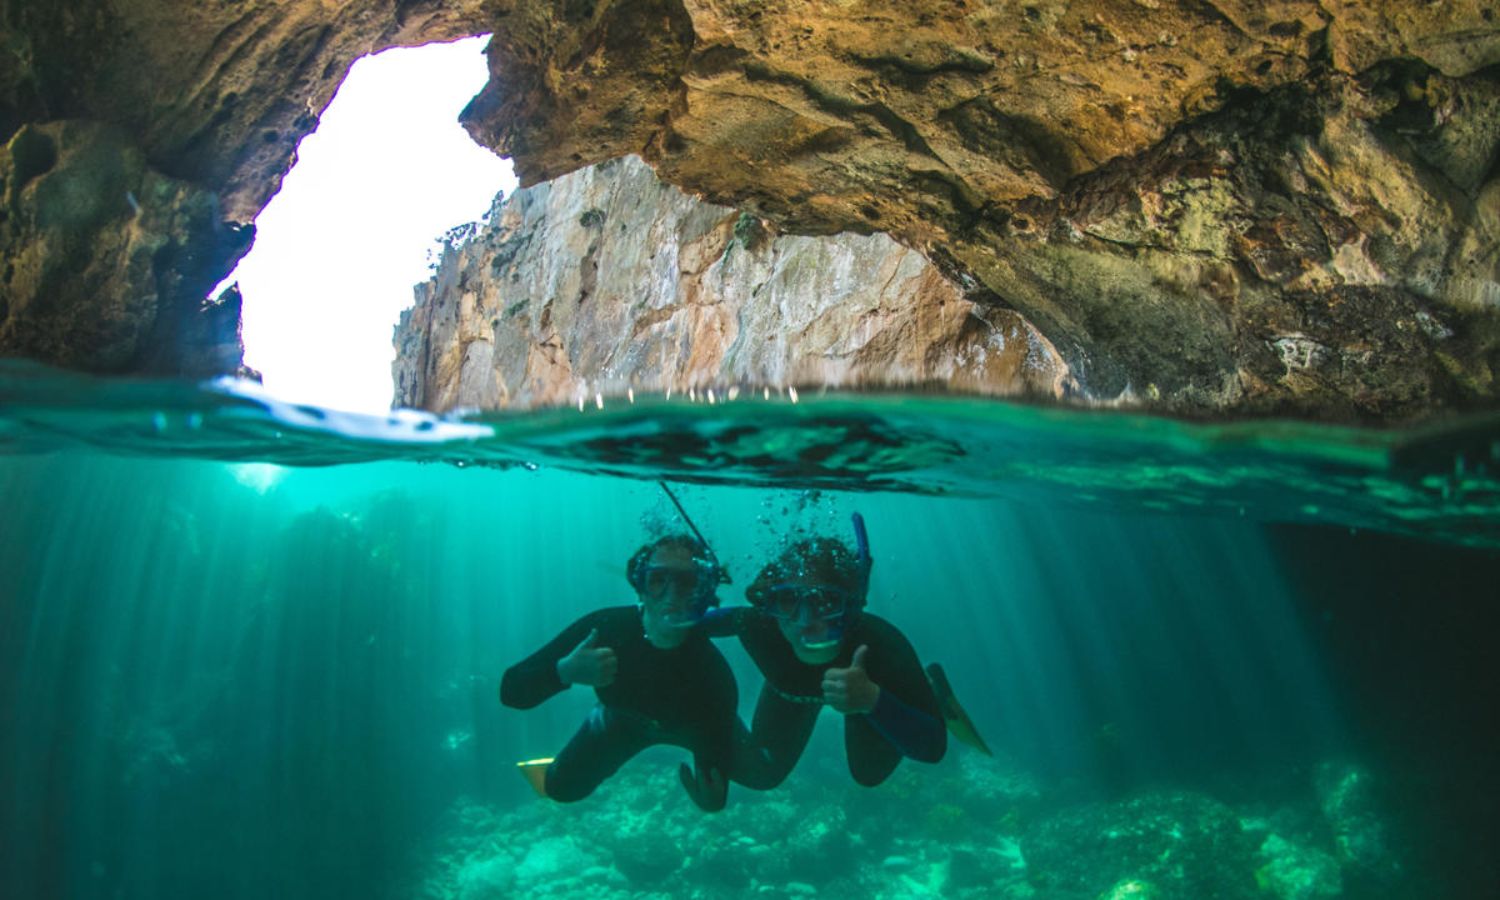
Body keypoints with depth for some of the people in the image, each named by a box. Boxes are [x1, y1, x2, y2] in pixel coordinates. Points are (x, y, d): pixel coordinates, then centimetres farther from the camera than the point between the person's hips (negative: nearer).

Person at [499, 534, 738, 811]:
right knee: (562, 788, 9)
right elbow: (511, 692, -34)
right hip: (623, 720, 1)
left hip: (696, 727, 0)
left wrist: (714, 797, -59)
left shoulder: (713, 672, -41)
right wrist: (565, 671, -54)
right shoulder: (601, 628, -38)